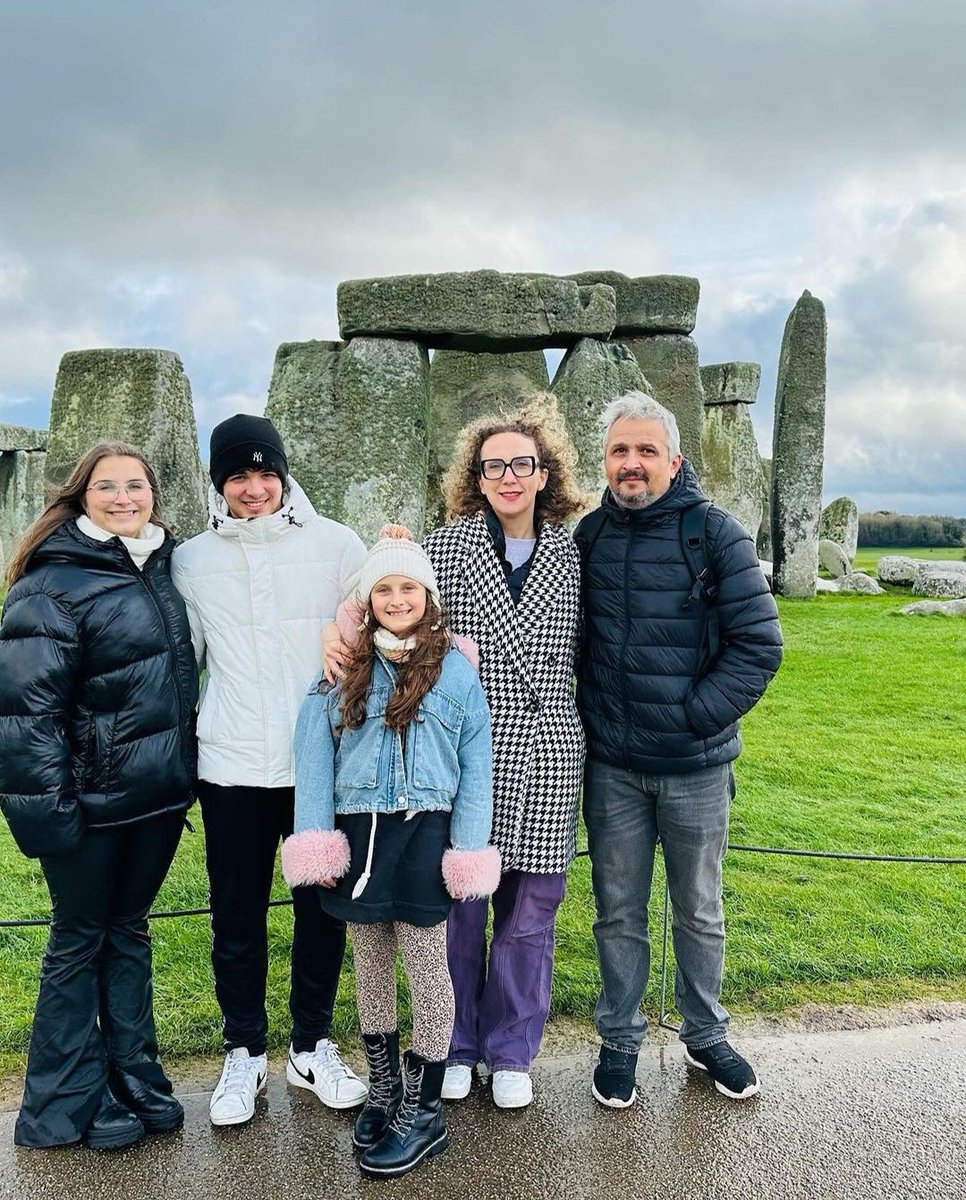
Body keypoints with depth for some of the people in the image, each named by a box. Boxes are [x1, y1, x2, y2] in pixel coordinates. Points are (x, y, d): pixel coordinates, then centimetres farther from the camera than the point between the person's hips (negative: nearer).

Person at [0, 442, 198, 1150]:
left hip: (159, 793, 6)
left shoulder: (164, 566, 8)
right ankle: (69, 1104, 27)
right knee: (80, 939, 10)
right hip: (91, 799, -6)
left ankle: (136, 1080, 32)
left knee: (129, 929, 18)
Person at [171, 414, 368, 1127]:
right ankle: (245, 1052, 32)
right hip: (231, 766, 1)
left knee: (323, 908, 12)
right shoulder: (192, 560, 4)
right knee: (237, 915, 11)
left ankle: (313, 1047, 32)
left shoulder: (333, 544, -2)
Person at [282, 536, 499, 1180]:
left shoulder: (456, 669, -1)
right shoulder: (343, 670, 4)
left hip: (425, 831, -2)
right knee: (371, 961, 16)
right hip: (359, 830, 3)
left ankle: (425, 1108, 23)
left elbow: (476, 766, 0)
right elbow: (314, 755, 0)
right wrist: (316, 840, -6)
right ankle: (383, 1084, 36)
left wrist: (468, 850, -5)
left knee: (426, 964, 6)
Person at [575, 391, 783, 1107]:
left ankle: (706, 1037, 39)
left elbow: (760, 644, -10)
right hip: (611, 766, 2)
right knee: (619, 912, 14)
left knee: (701, 912, 17)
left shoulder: (716, 533, -9)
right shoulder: (589, 534, 1)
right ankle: (620, 1041, 34)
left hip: (697, 765, -2)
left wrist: (693, 717, -14)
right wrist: (588, 717, 2)